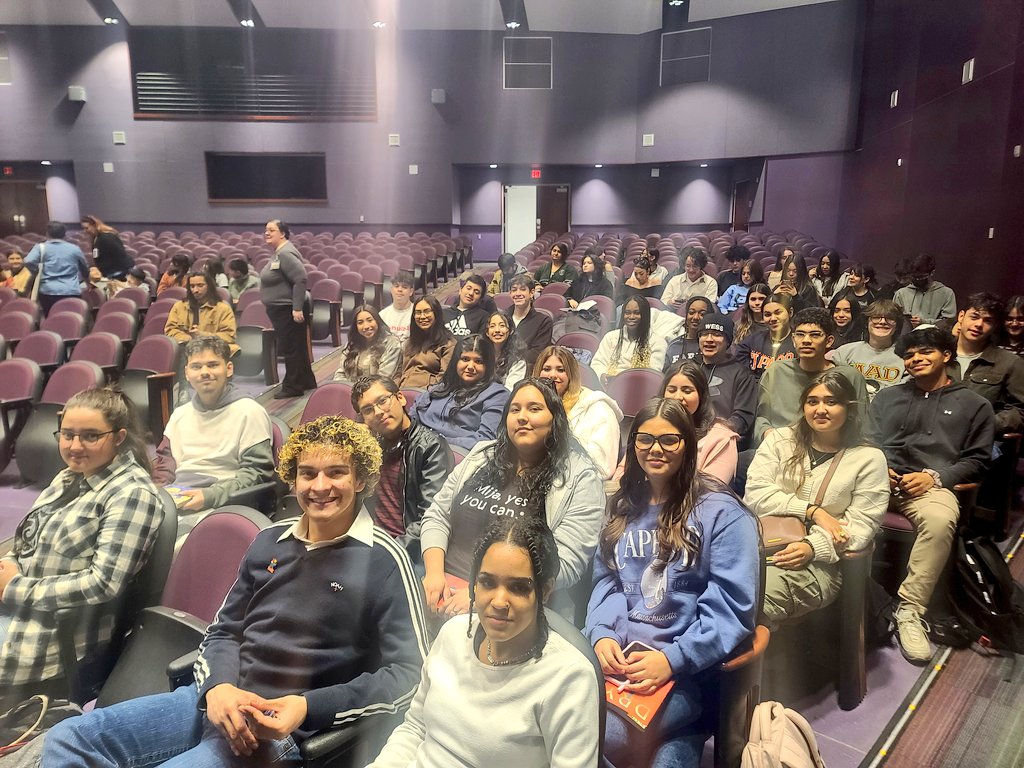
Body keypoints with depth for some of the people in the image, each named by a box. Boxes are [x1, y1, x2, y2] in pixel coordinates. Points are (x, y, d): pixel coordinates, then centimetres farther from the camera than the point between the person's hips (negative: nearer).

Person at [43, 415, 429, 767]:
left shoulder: (383, 560, -10)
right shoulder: (269, 541, 9)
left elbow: (409, 673, -12)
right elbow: (223, 631, 15)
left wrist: (308, 708, -20)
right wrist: (217, 686, -8)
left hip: (282, 730, -6)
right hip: (215, 700, 6)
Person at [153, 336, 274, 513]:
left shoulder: (249, 412, -3)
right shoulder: (180, 414, 19)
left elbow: (257, 472, -7)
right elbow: (164, 460, 23)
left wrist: (209, 496, -18)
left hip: (220, 505, -6)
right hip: (175, 498, 6)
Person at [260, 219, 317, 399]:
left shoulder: (286, 254, -18)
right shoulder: (279, 253, 14)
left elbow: (301, 279, -26)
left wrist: (297, 308, -27)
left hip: (288, 310, -10)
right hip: (280, 310, 10)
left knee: (290, 348, -2)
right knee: (297, 348, 17)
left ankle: (292, 387, 8)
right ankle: (306, 382, 27)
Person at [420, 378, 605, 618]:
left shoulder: (581, 479, -4)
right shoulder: (481, 456, 11)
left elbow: (564, 564, -13)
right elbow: (437, 517, 13)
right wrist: (434, 571, -6)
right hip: (448, 590, 5)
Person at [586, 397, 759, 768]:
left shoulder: (721, 512, -3)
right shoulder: (623, 506, 14)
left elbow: (731, 605, -8)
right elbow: (606, 579, 11)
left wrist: (674, 659, -18)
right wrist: (602, 633, -8)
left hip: (688, 663, -5)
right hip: (618, 653, 5)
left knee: (609, 731, -27)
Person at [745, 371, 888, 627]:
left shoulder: (869, 459, 10)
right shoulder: (779, 440, 15)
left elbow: (861, 524, 1)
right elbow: (755, 494, 3)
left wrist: (813, 547, -16)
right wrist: (813, 512, -7)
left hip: (820, 561, -2)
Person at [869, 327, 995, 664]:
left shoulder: (974, 405, 17)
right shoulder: (887, 397, 26)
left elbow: (976, 460, 9)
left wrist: (934, 477, -7)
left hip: (931, 485, -2)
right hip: (882, 480, 2)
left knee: (941, 520, -39)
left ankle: (910, 611, -29)